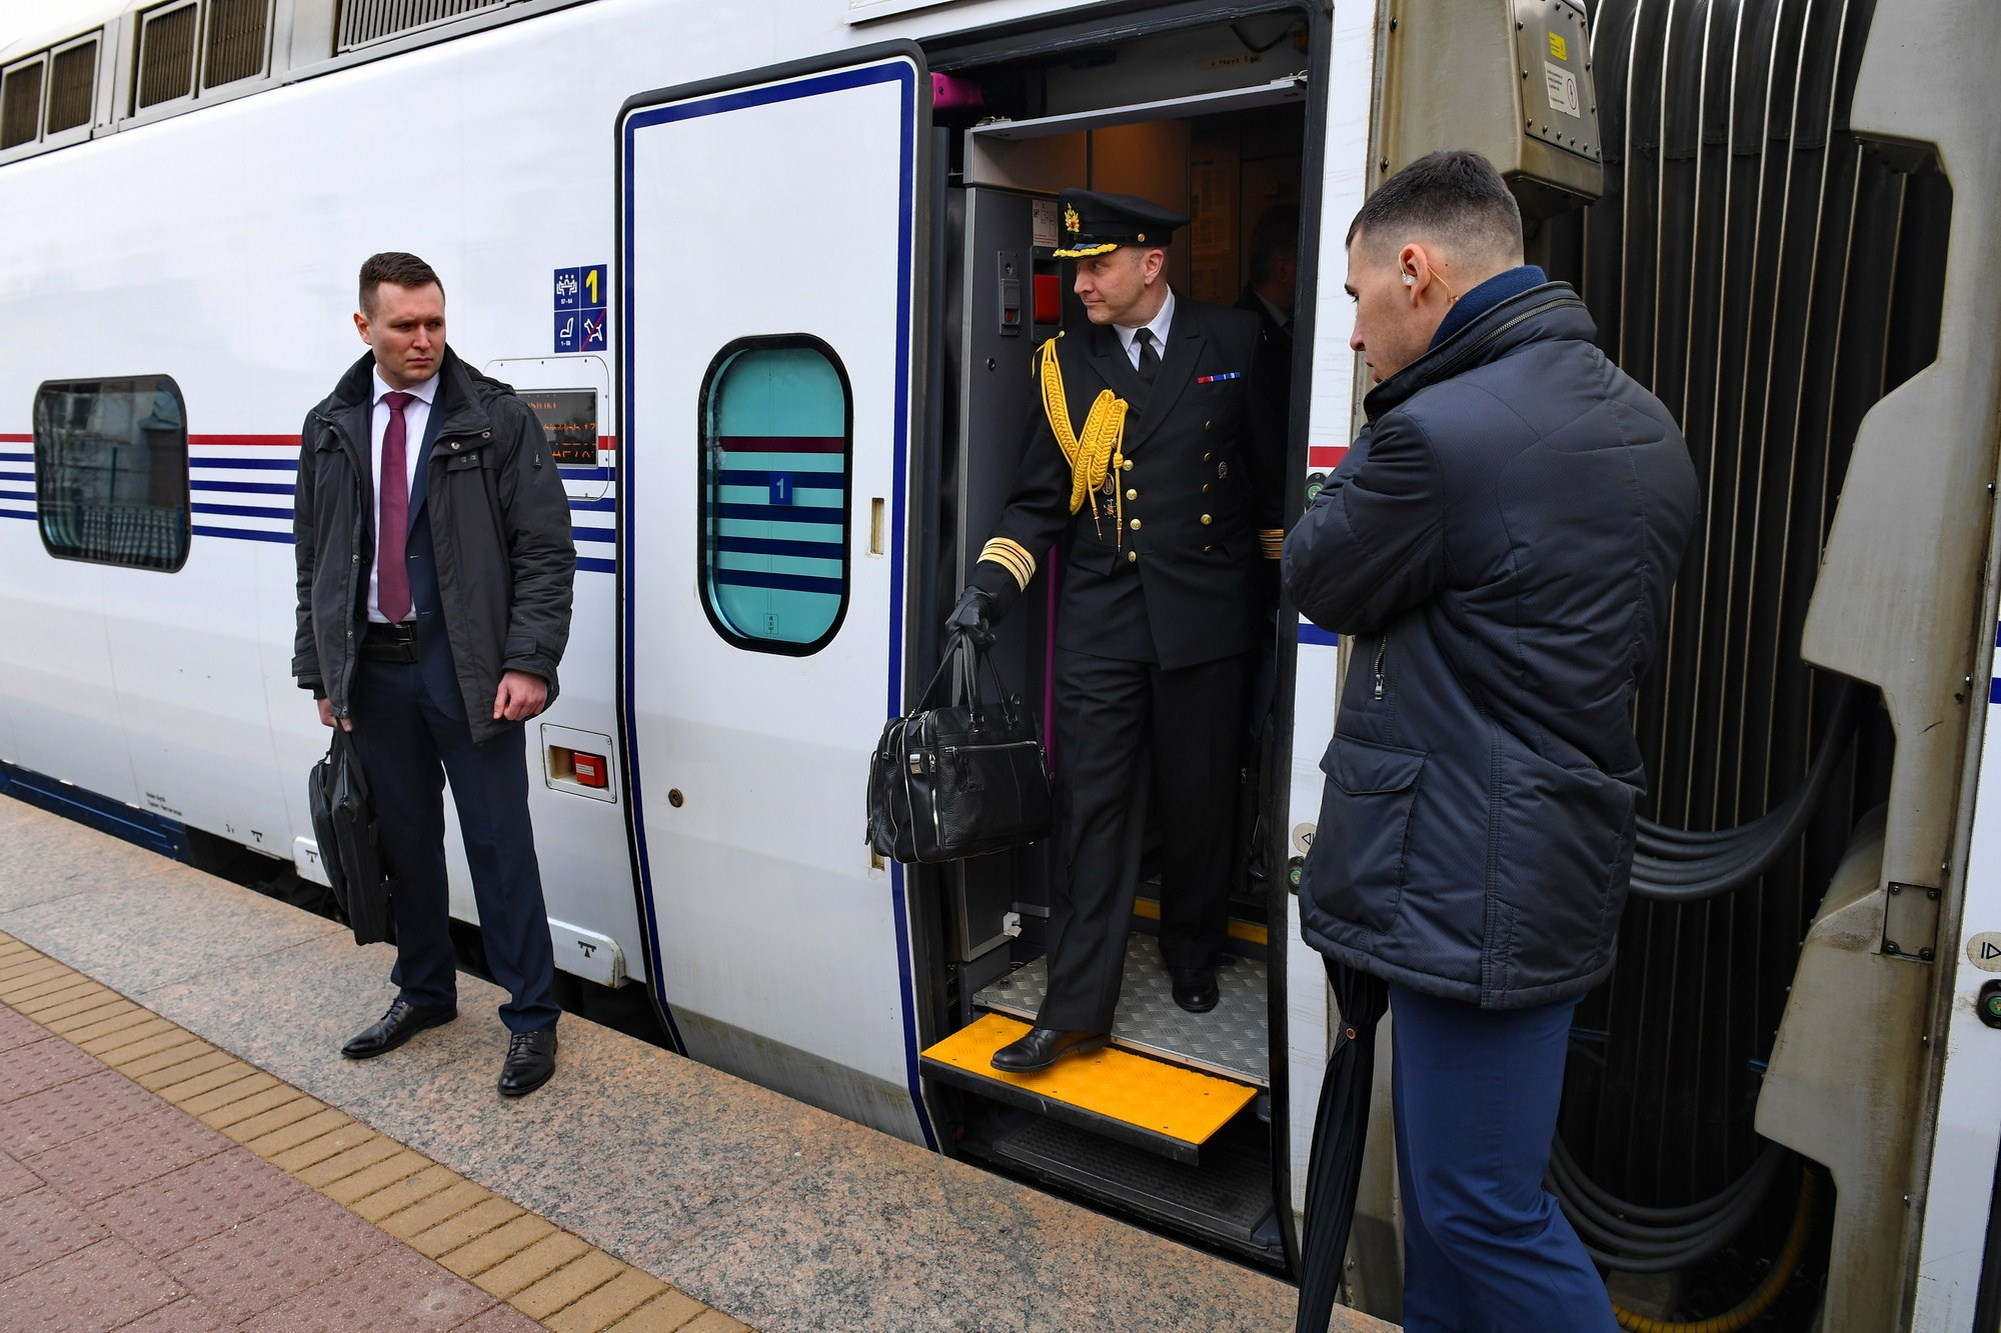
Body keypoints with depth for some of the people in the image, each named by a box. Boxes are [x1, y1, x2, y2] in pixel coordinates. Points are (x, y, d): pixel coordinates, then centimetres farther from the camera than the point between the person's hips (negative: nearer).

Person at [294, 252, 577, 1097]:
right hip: (371, 668, 4)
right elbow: (314, 560, 14)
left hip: (467, 669, -4)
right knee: (404, 837, 14)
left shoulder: (497, 419, -4)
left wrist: (528, 663, -16)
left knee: (498, 841, 0)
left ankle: (531, 1017, 12)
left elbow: (545, 550, -8)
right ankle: (424, 992, 32)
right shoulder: (331, 429, 9)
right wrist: (320, 670, 10)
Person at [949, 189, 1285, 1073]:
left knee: (1198, 802, 11)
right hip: (1098, 626, 1)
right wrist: (991, 585, -4)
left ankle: (1193, 956, 35)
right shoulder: (1065, 363, 7)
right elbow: (1040, 497, 8)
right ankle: (1076, 1010, 9)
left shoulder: (1236, 345, 2)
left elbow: (1273, 472, 8)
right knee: (1091, 810, 1)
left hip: (1205, 619, -1)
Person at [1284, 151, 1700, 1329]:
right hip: (1564, 856, 10)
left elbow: (1321, 583, -6)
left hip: (1476, 879, -10)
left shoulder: (1441, 431, -22)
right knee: (1447, 1166, 23)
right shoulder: (1640, 422, 10)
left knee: (1487, 1209, 4)